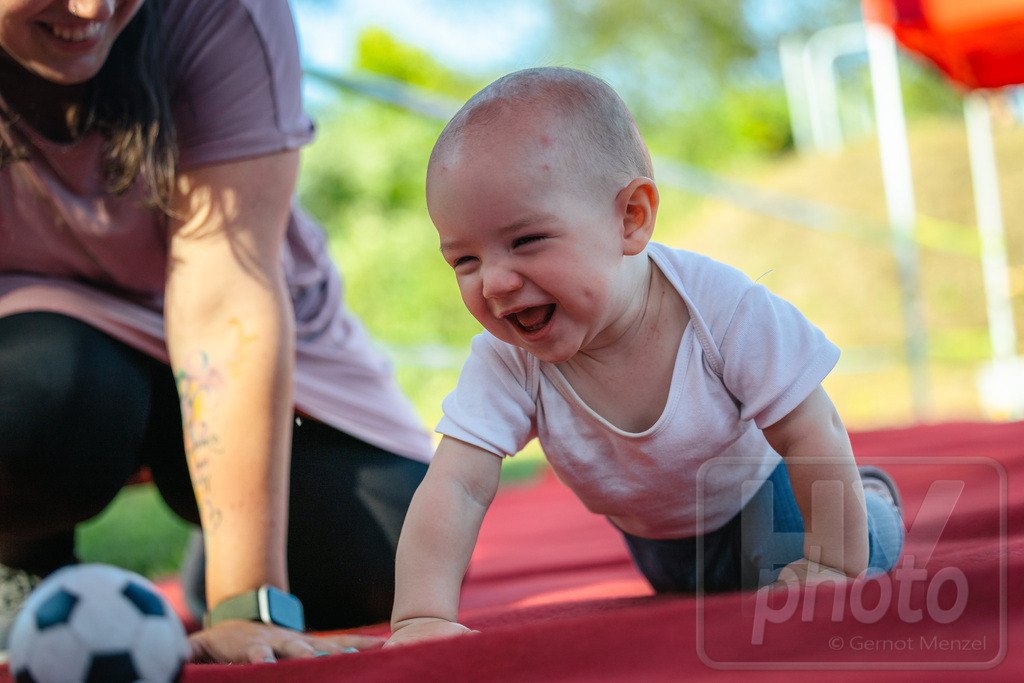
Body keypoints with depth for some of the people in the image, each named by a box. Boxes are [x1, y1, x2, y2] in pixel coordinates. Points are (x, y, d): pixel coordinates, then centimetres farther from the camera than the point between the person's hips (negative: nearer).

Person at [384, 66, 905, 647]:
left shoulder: (723, 310, -43)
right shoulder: (505, 361, -38)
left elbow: (810, 435, -32)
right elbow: (455, 488, -45)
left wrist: (832, 566, -28)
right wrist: (421, 615, -60)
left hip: (755, 487, -3)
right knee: (684, 594, 26)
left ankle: (871, 501, 20)